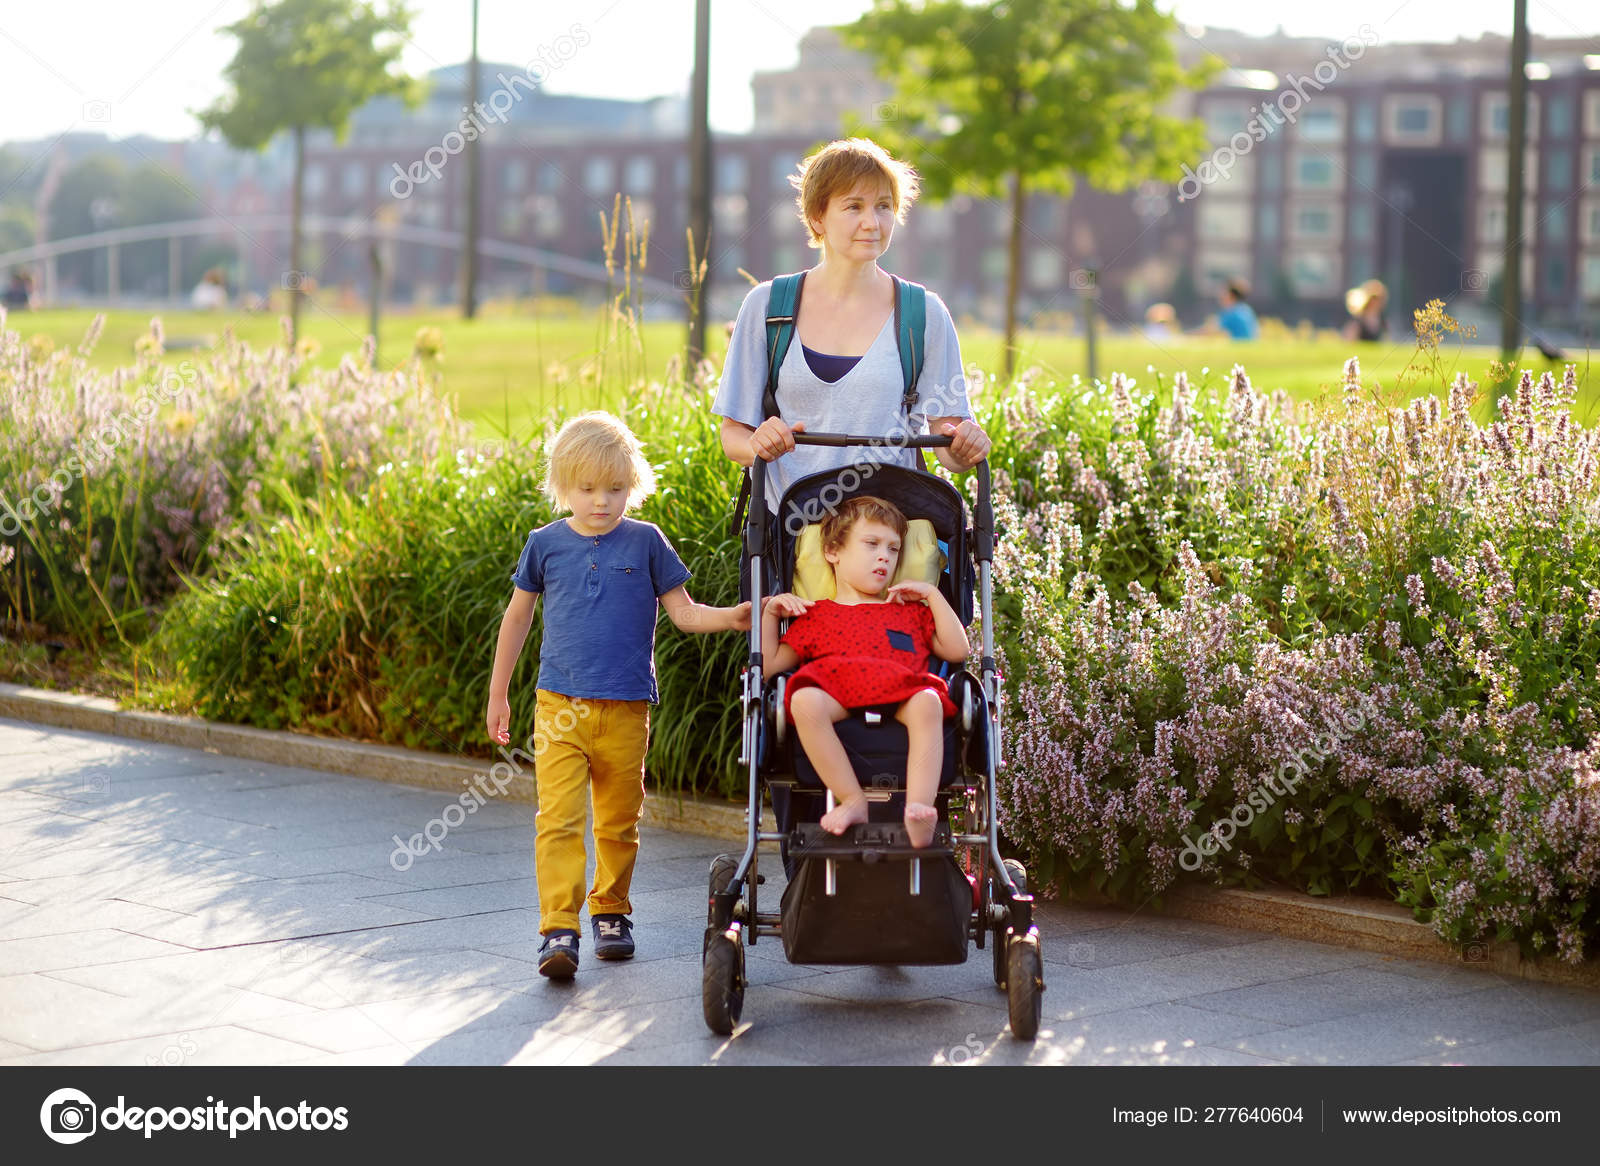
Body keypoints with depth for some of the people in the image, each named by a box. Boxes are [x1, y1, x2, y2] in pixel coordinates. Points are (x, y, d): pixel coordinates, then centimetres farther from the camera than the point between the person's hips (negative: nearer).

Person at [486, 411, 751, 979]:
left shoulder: (645, 542, 3)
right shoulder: (546, 544, 4)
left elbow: (684, 612, 5)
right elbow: (518, 616, 16)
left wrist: (732, 617, -15)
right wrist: (498, 693, 19)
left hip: (626, 709, 1)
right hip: (559, 704, -1)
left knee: (619, 821, 10)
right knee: (558, 818, -12)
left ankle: (610, 911, 29)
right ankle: (559, 928, -13)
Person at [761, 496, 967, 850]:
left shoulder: (909, 611, 35)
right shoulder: (816, 615, 29)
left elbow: (956, 650, 23)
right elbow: (770, 665, 24)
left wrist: (933, 595, 23)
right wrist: (769, 614, 16)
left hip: (902, 697, 1)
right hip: (838, 699, -1)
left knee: (927, 703, -37)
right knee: (804, 701, -37)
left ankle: (919, 808, -49)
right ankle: (853, 800, -32)